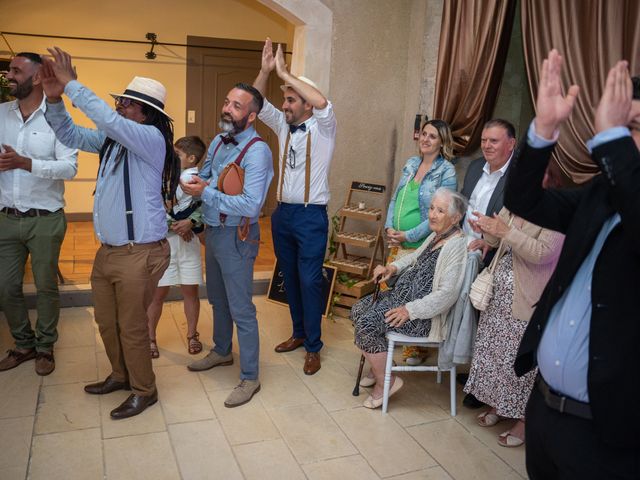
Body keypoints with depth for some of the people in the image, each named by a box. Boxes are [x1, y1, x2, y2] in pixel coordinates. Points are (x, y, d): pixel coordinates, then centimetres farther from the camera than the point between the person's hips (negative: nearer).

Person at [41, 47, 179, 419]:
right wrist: (55, 98, 0)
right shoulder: (113, 139, 11)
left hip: (140, 253, -9)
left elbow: (107, 119, -28)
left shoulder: (151, 138, -14)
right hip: (108, 250, 9)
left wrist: (71, 84, -18)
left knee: (132, 327, 3)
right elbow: (71, 136, 16)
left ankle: (144, 391, 22)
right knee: (106, 321, 20)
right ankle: (121, 375, 40)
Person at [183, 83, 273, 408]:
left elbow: (251, 205, -29)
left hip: (236, 236, -8)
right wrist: (197, 180, -5)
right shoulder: (218, 141, 5)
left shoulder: (257, 151, -21)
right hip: (213, 231, 9)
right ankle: (221, 352, 45)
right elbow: (205, 175, 20)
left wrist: (206, 192, -25)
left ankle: (250, 378, 14)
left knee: (241, 309, 0)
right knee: (217, 299, 24)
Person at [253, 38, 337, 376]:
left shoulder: (322, 128, -7)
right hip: (282, 213, 7)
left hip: (311, 216, -7)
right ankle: (299, 333, 30)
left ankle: (313, 347, 8)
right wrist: (265, 70, -9)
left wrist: (285, 73, -21)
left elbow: (322, 102, -27)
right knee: (289, 277, 15)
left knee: (309, 281, -4)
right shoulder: (283, 126, 11)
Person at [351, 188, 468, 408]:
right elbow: (415, 257, 27)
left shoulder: (456, 246, -21)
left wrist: (410, 310, -28)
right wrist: (393, 267, 8)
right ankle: (380, 367, 19)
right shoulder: (435, 236, 8)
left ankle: (385, 382, -2)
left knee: (366, 323, -20)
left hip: (425, 315, -10)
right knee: (359, 309, 6)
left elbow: (447, 294, -27)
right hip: (403, 294, 10)